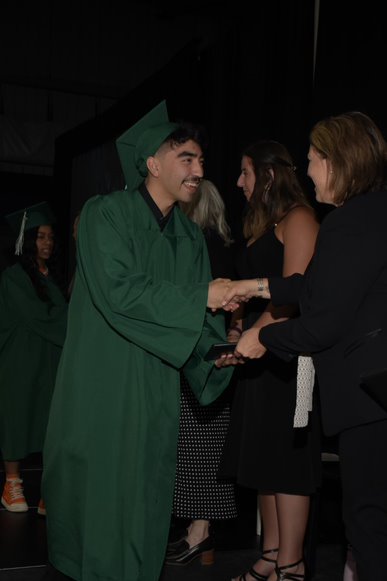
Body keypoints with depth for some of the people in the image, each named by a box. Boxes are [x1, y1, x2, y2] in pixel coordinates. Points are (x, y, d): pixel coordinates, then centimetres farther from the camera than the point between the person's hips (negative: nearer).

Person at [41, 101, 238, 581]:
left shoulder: (190, 236, 11)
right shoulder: (105, 214, -7)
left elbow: (198, 318, 7)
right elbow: (117, 290, -20)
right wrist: (200, 297, -18)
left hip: (156, 394, 5)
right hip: (101, 388, -5)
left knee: (144, 501, 10)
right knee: (96, 496, 1)